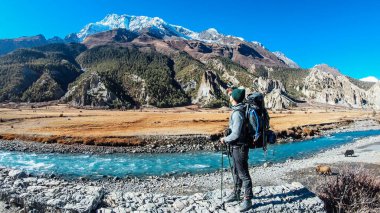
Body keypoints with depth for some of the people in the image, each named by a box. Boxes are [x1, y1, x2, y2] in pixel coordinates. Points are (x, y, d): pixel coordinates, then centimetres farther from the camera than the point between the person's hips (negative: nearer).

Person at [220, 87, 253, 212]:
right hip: (236, 147, 10)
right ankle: (236, 194, 37)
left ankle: (247, 199, 15)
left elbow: (235, 134, -26)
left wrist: (225, 139, -12)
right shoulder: (238, 109, 3)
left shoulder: (237, 113, -25)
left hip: (239, 147, -10)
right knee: (236, 172, 21)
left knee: (243, 174, 2)